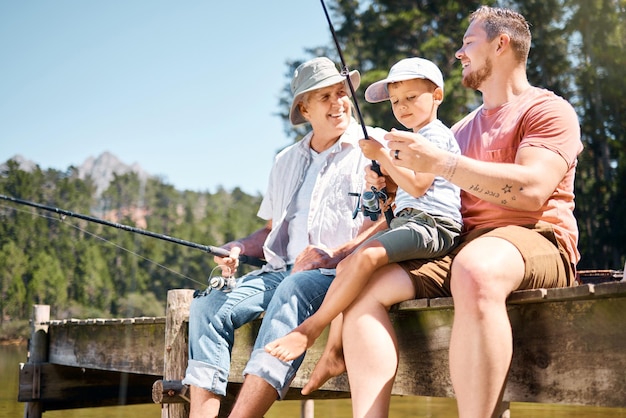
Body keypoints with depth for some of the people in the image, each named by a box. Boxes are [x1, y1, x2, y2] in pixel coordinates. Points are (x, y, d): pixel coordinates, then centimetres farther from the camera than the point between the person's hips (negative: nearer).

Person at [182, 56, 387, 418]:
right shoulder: (286, 161, 25)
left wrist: (336, 254, -20)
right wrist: (239, 248, 8)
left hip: (339, 271, -6)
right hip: (282, 270, 6)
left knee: (291, 292, -38)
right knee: (208, 306, -17)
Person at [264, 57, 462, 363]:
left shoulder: (437, 135, -3)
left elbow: (417, 185, -16)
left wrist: (382, 155, -10)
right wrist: (382, 179, 11)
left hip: (433, 223, -10)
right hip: (405, 221, 10)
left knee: (365, 256, -30)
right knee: (345, 265, -2)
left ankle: (311, 328, -25)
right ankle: (334, 351, -4)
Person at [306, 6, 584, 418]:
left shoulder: (547, 109, 4)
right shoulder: (463, 129, 28)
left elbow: (531, 191, -15)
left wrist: (439, 161, -15)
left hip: (534, 239, -7)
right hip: (459, 247, 7)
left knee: (475, 271, -41)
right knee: (364, 283, -16)